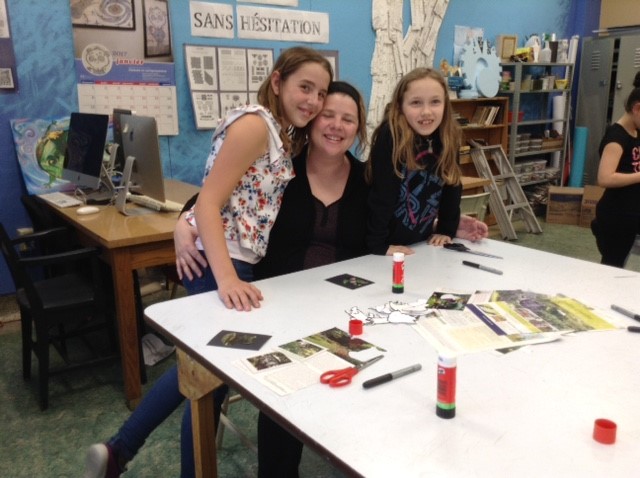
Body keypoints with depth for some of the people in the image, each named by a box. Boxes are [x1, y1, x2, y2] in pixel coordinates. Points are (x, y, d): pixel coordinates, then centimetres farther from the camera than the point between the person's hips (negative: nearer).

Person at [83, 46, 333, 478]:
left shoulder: (285, 133, 12)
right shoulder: (255, 123, -16)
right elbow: (207, 203, -23)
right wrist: (227, 279, -34)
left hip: (234, 259, 9)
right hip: (217, 262, -9)